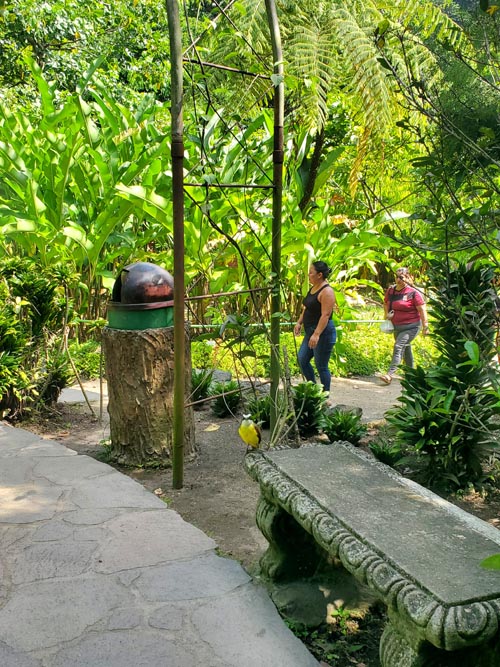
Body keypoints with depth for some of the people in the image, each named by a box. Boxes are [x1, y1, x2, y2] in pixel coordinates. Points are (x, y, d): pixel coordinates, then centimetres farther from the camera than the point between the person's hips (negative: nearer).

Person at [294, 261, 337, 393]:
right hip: (311, 332, 10)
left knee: (321, 366, -1)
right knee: (302, 359, 11)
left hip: (323, 333, -10)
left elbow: (325, 315, -24)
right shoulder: (313, 288, 12)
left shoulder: (326, 291, -17)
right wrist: (299, 322, 13)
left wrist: (316, 334, -30)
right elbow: (306, 308, 23)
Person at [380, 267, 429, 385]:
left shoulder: (413, 293, -14)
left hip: (411, 326, -7)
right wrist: (386, 314, 2)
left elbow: (422, 310, -13)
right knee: (406, 349, 20)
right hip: (397, 326, 7)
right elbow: (386, 303, 20)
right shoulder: (391, 290, 2)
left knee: (398, 346, -21)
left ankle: (389, 374, -27)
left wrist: (425, 327, -14)